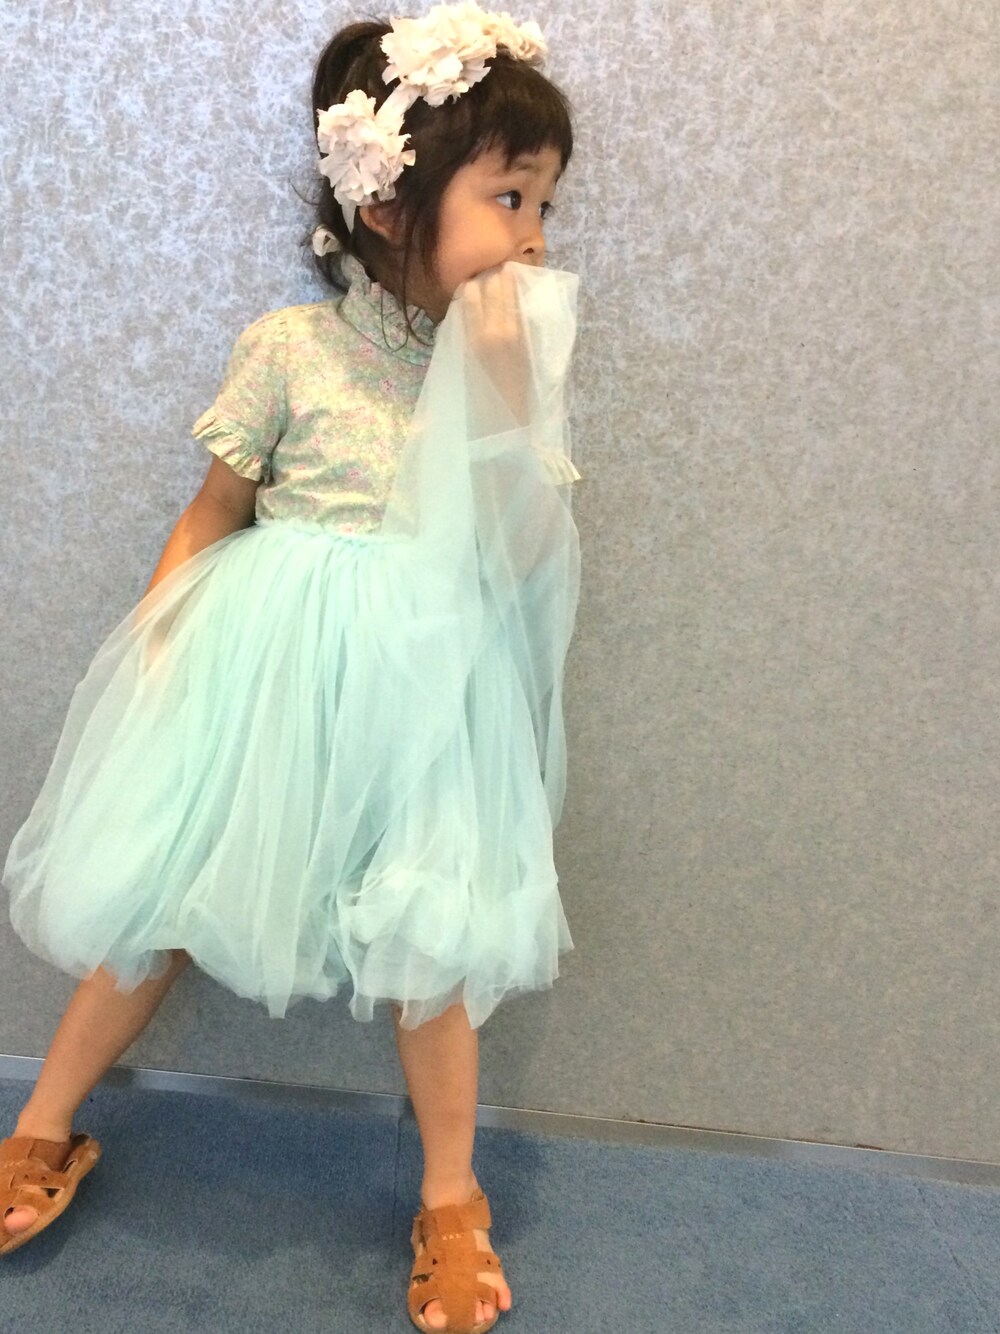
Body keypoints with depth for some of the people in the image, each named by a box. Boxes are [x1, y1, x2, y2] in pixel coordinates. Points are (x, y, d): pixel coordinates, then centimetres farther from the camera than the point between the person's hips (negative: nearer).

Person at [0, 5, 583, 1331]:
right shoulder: (291, 346, -6)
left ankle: (450, 1199, 25)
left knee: (432, 930, 3)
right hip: (271, 663, -1)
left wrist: (505, 380, -15)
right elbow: (209, 516, 3)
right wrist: (151, 646, -7)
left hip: (422, 677, 2)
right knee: (155, 893, 9)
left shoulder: (510, 355, 2)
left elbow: (524, 542, -8)